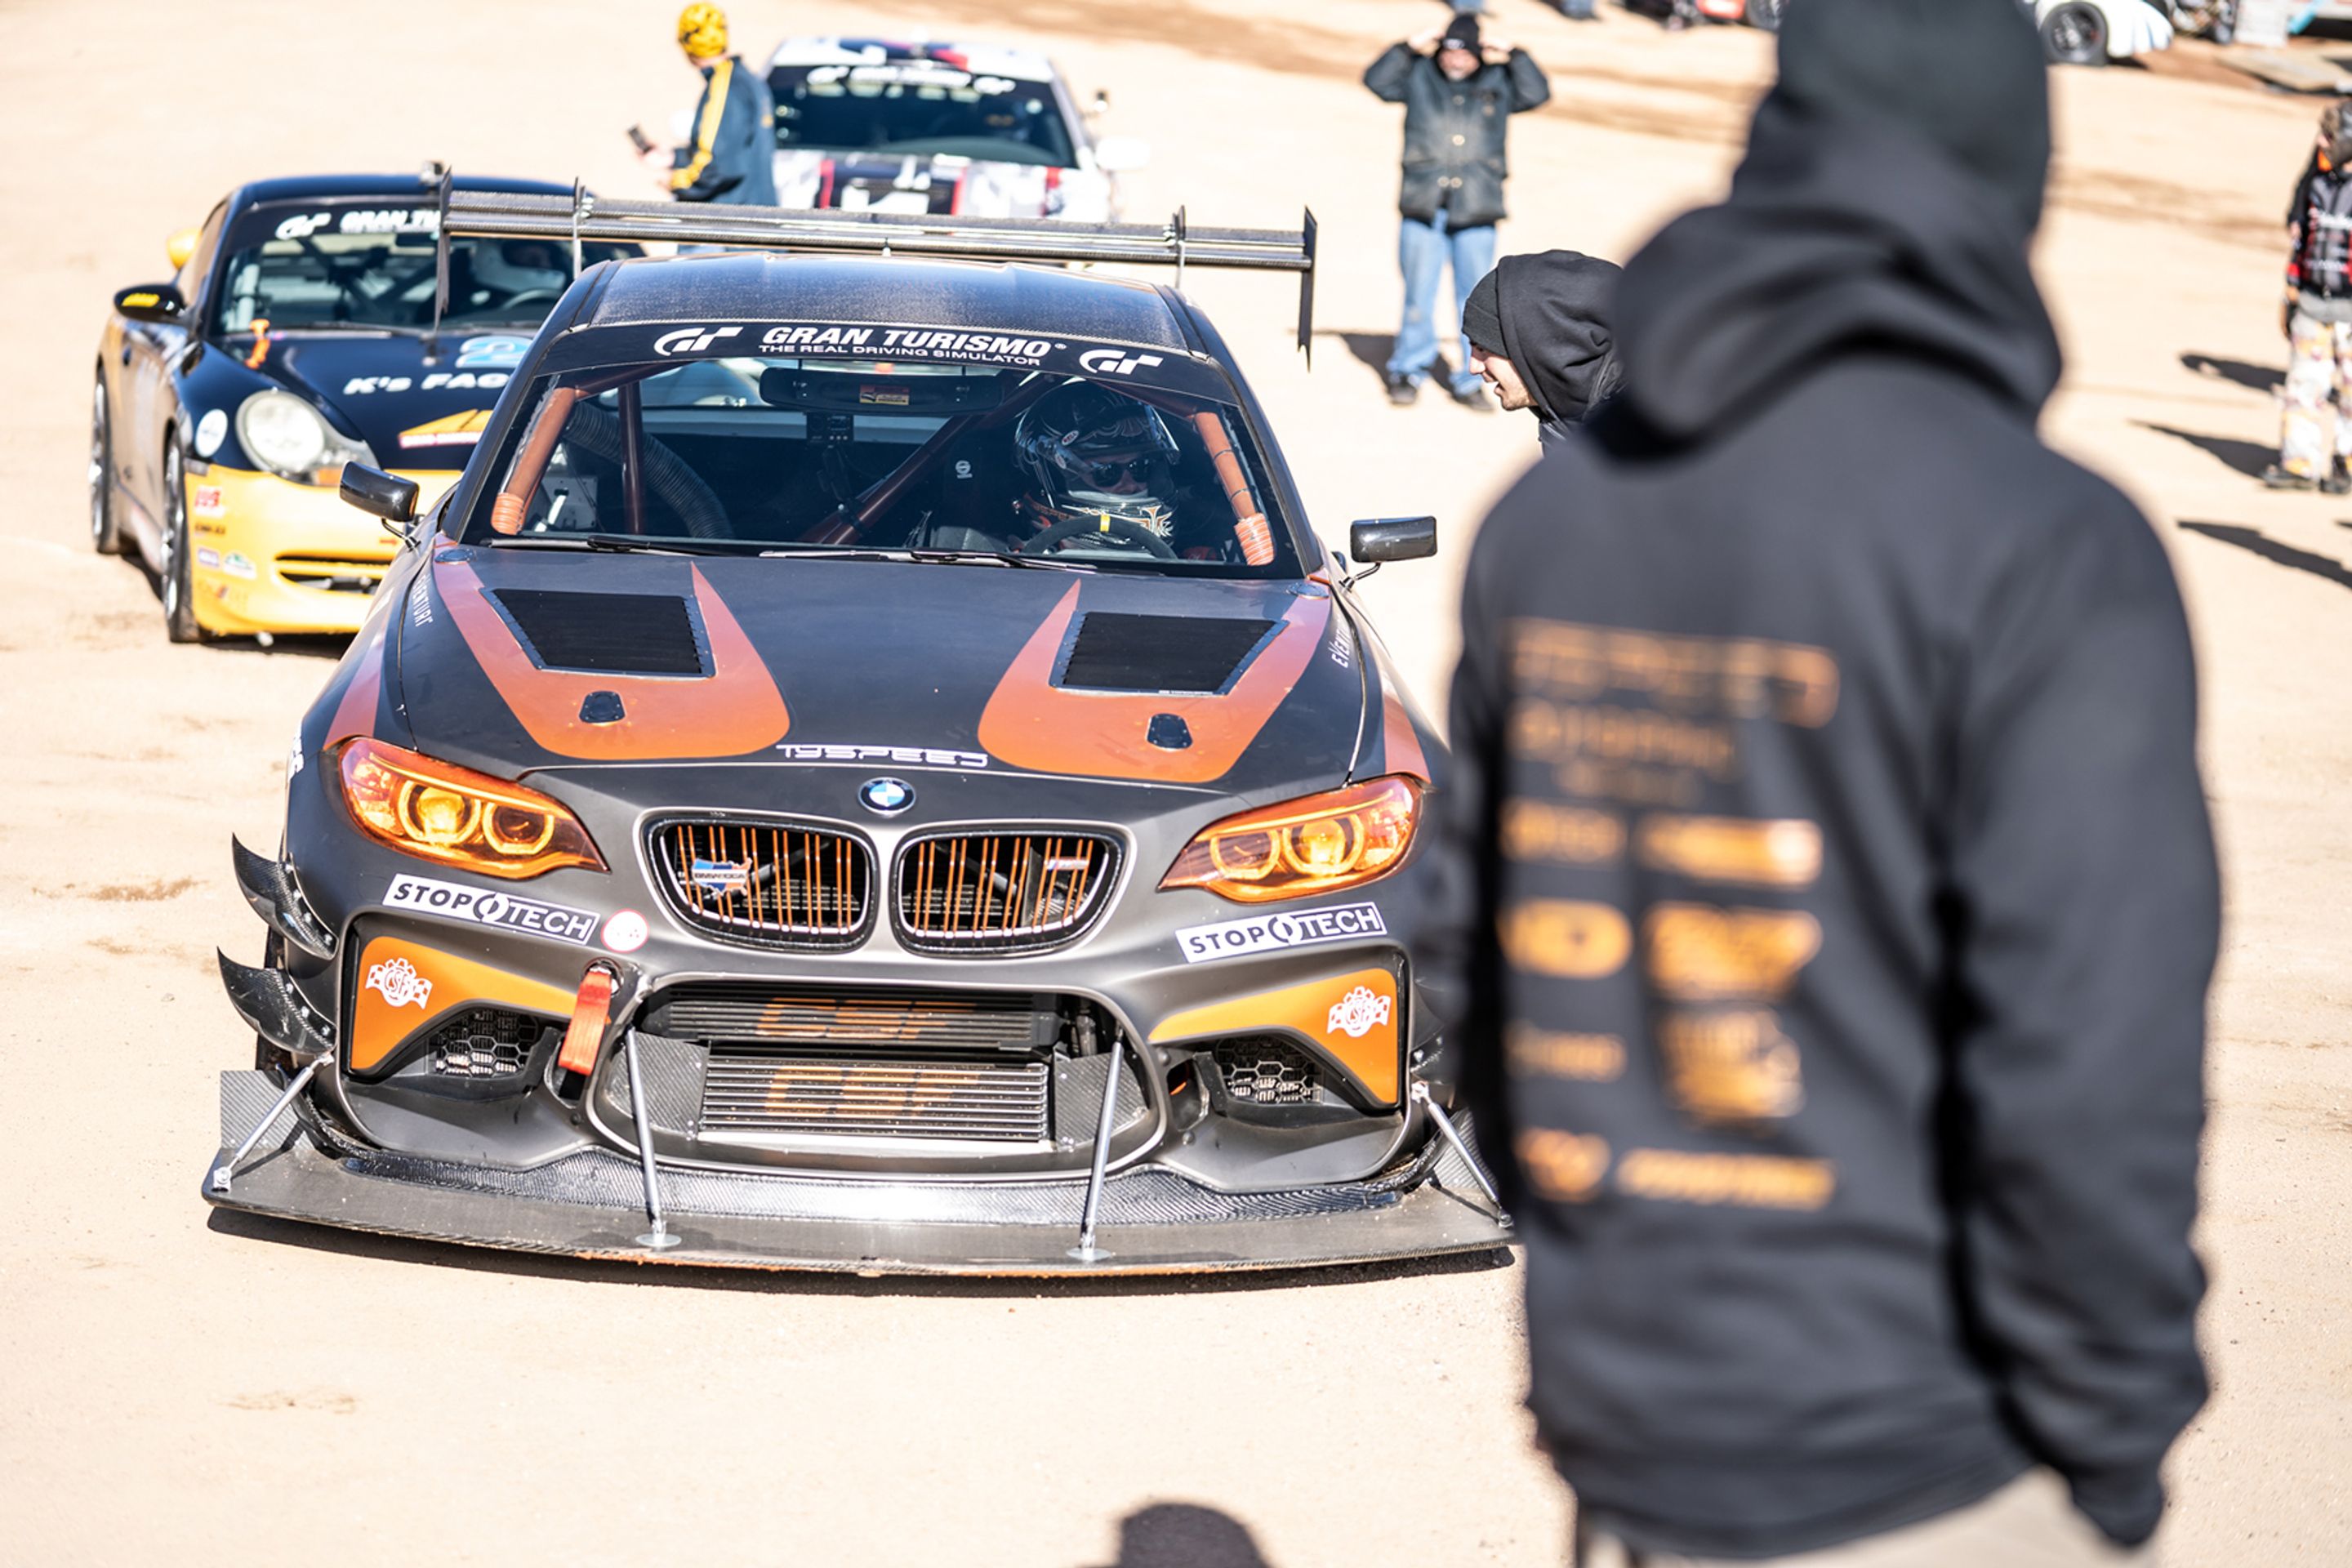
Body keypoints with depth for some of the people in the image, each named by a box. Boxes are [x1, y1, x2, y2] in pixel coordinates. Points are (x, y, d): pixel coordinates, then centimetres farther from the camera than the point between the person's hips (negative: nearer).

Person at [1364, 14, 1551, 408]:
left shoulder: (1498, 82, 11)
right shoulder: (1419, 76, 9)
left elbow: (1537, 93, 0)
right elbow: (1376, 81, 0)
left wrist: (1513, 55, -2)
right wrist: (1410, 48, -4)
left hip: (1475, 212, 1)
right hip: (1424, 208, -1)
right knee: (1418, 294, 2)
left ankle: (1470, 380, 10)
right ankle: (1409, 372, 15)